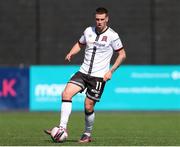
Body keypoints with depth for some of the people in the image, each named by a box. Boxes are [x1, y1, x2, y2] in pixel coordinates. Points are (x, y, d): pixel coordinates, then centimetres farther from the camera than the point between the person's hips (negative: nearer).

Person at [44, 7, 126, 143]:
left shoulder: (112, 36, -6)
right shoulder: (89, 31, 7)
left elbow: (122, 54, 0)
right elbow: (80, 44, 24)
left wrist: (111, 71, -9)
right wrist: (71, 53, 3)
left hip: (99, 76, -4)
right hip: (83, 72, 4)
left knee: (88, 106, -4)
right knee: (66, 94, -16)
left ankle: (87, 135, 18)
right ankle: (62, 128, -17)